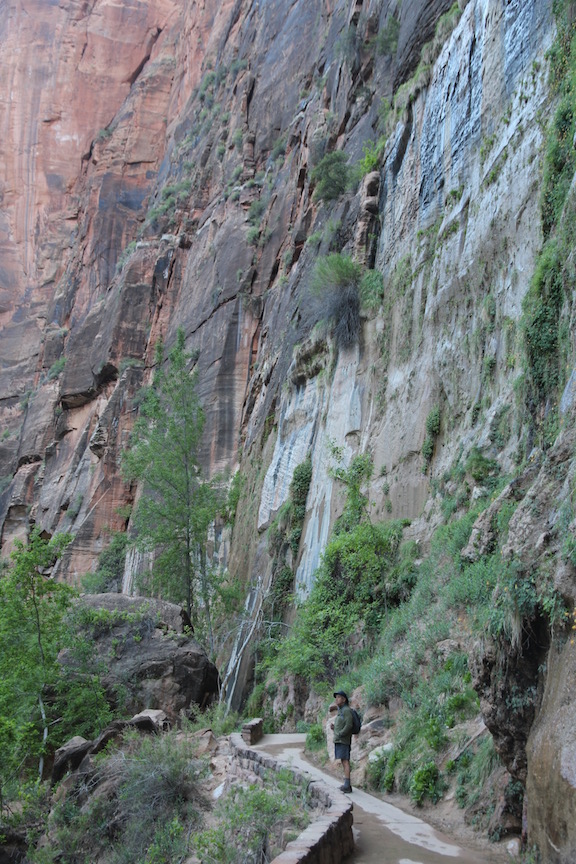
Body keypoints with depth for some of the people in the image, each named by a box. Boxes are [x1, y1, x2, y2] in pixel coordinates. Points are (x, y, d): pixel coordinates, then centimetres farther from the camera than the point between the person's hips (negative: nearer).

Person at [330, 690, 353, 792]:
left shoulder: (347, 710, -10)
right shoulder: (340, 711, 19)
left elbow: (349, 725, -19)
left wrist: (339, 734, -16)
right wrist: (333, 727, 4)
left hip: (343, 740, -10)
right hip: (338, 741, 10)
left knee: (345, 762, -11)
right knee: (343, 762, 9)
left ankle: (347, 786, -12)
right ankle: (346, 785, 11)